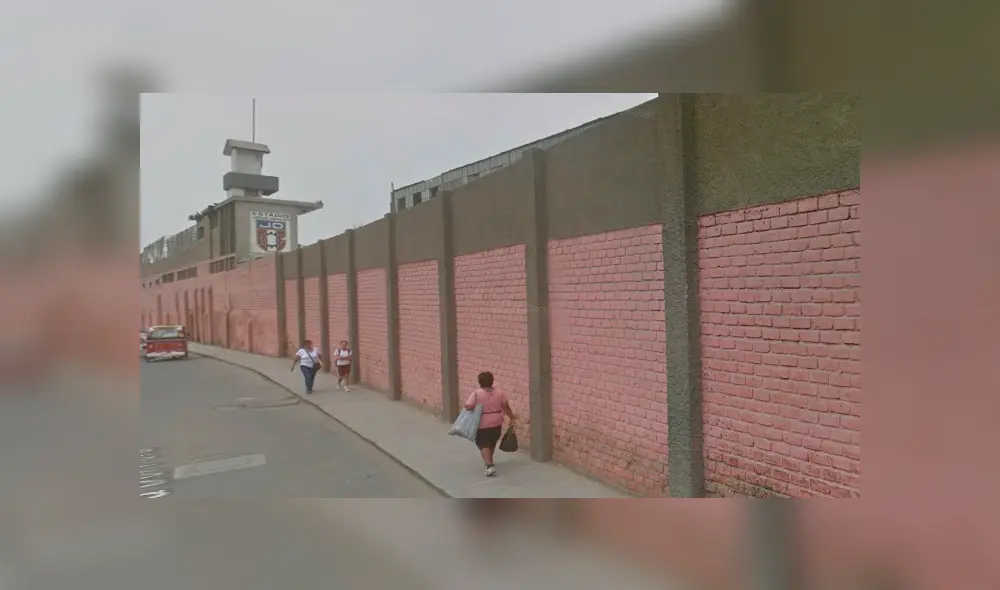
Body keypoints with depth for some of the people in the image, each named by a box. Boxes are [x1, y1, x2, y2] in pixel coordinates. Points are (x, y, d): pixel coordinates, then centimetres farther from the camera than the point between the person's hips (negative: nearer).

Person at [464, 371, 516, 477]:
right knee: (492, 444, 23)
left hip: (482, 424, -4)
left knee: (484, 445, -2)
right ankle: (489, 461, 41)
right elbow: (506, 407, 2)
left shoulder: (476, 394, -12)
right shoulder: (499, 394, -1)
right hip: (496, 423, 4)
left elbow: (468, 406, -21)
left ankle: (490, 465, -19)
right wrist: (512, 417, 14)